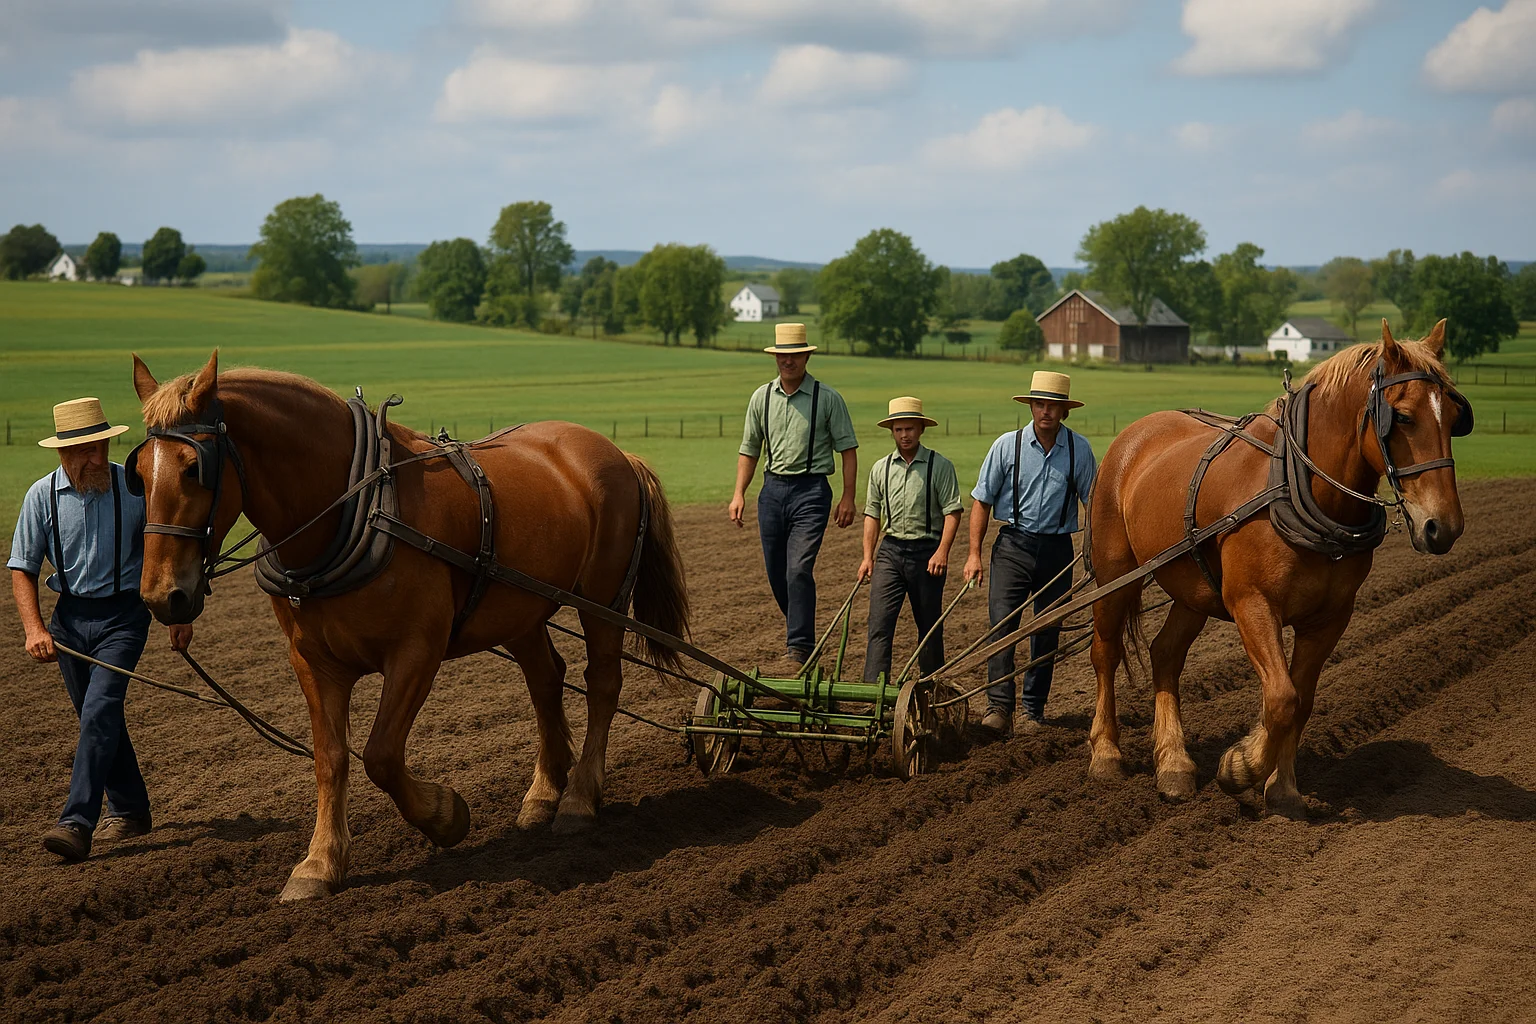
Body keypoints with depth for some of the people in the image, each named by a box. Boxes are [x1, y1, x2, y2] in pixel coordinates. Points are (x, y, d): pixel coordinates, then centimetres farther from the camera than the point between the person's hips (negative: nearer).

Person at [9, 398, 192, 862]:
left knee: (99, 711, -18)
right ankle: (130, 810, 31)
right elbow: (22, 568, 0)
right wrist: (34, 629, -13)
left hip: (123, 615, -3)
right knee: (98, 719, 14)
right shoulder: (42, 496, -5)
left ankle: (77, 824, -24)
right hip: (70, 617, 3)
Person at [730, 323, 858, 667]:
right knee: (776, 574, 10)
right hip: (773, 489, 5)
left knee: (799, 569, -15)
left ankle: (800, 647, -12)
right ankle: (799, 628, 31)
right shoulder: (761, 397, 7)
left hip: (811, 489, -4)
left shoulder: (828, 399, -3)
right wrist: (739, 493, 5)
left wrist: (848, 498, -7)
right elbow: (749, 449, 14)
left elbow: (848, 449, -2)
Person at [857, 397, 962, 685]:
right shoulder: (881, 468, 9)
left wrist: (942, 551, -18)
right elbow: (872, 513, 14)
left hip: (927, 551, -3)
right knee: (879, 622, -9)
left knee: (929, 627, 7)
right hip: (890, 551, 3)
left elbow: (952, 511, -8)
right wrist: (868, 556, 7)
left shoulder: (940, 466, -3)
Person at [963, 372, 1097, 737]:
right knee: (1002, 624, -14)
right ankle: (999, 708, -18)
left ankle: (1034, 710, 17)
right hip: (1013, 546, -1)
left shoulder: (1079, 449, 0)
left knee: (1047, 633, 6)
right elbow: (982, 501, 2)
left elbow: (1093, 502, 8)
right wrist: (974, 554, -3)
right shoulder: (1007, 446, -2)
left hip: (1057, 549, 1)